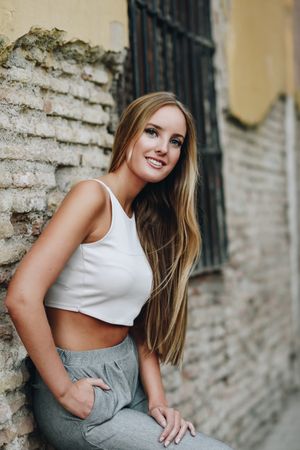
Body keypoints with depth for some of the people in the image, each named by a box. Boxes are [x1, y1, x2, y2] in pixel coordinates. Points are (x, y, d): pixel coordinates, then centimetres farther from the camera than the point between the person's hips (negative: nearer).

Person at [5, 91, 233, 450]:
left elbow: (142, 324, 8)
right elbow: (22, 297, -25)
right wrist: (64, 391, -18)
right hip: (84, 386, -7)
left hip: (129, 378, 7)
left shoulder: (146, 220, 8)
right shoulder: (94, 195, -16)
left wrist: (157, 398, -4)